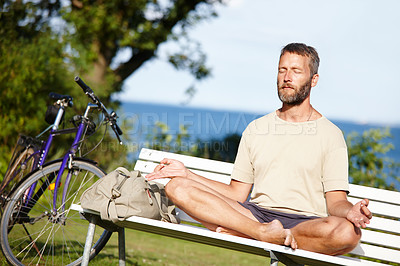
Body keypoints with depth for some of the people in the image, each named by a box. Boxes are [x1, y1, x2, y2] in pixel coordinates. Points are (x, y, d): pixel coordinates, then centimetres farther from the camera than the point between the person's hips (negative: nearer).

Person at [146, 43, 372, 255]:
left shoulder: (330, 135, 8)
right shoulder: (256, 129, 19)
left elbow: (336, 201, 1)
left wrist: (350, 212, -23)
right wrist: (187, 173, 8)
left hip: (306, 223, -2)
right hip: (255, 213, 3)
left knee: (348, 232, -39)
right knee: (177, 187, -16)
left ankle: (240, 232, -26)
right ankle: (263, 231, -31)